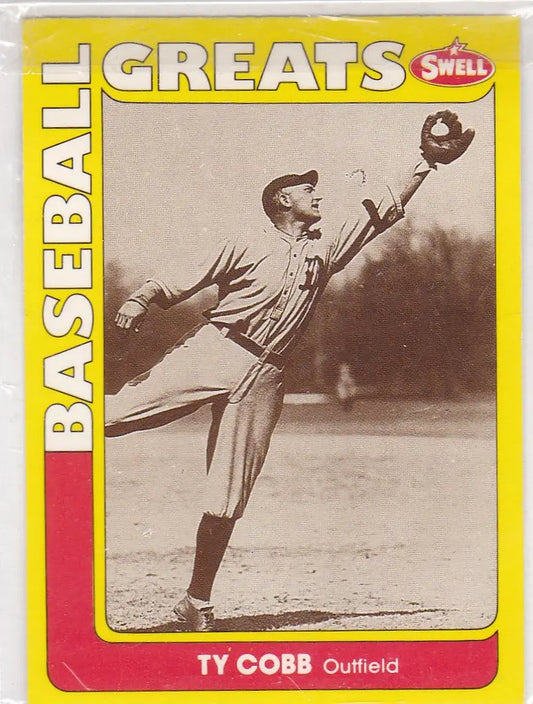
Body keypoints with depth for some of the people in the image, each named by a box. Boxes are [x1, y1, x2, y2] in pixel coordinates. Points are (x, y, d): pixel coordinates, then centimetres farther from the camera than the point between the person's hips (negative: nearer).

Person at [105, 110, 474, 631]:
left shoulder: (324, 251, 20)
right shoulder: (244, 247, 9)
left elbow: (382, 213, 19)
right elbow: (174, 284, 4)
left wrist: (426, 164, 15)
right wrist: (139, 301, -15)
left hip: (262, 377, 3)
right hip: (212, 349, -2)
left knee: (227, 501, 1)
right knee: (117, 411, -24)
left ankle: (196, 604, 8)